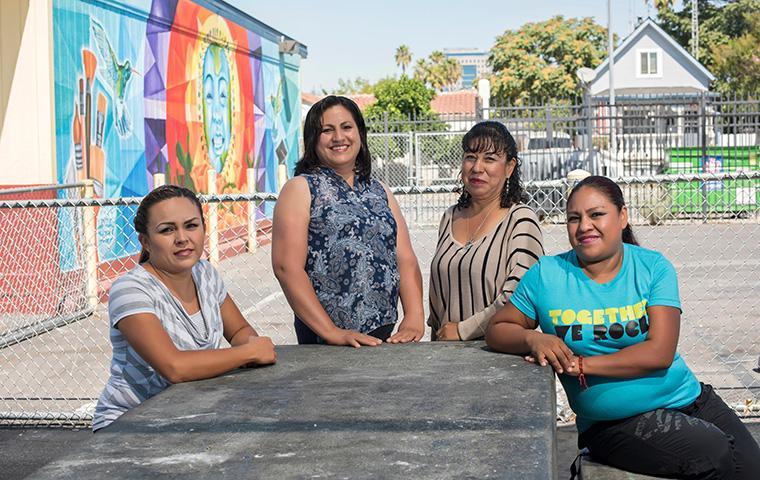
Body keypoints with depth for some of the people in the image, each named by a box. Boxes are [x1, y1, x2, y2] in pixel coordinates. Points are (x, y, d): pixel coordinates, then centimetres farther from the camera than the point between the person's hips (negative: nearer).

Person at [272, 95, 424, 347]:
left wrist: (414, 317, -9)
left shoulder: (379, 192, 14)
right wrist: (331, 332, -18)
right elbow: (286, 267, -12)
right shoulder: (300, 189, -2)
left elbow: (406, 260, 7)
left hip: (384, 334, 5)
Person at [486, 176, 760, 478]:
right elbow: (497, 331, 3)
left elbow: (659, 352, -14)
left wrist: (579, 365, -19)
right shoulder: (547, 274, -3)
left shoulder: (652, 267, -3)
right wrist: (532, 339, -20)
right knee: (717, 454, -22)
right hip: (615, 424, -2)